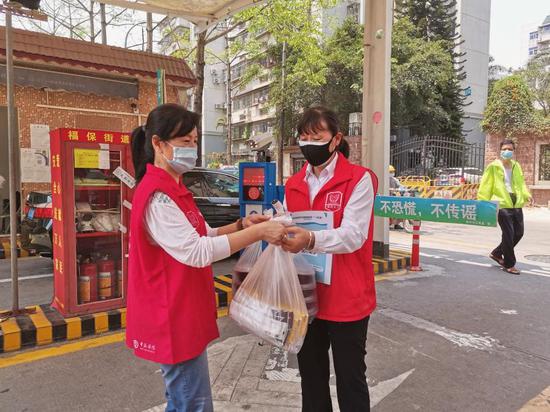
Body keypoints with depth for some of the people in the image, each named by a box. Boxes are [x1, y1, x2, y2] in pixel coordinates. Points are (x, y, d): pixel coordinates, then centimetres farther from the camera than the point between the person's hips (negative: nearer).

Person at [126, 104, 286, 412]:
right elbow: (197, 252, -29)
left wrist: (241, 226, -1)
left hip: (182, 314, 10)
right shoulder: (158, 195, -22)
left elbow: (200, 235, 15)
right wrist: (257, 233, -27)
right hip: (173, 317, -10)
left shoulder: (173, 189, 11)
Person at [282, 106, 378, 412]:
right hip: (305, 298, 6)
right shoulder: (293, 185, 8)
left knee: (350, 379, 12)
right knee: (311, 376, 21)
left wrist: (310, 240, -38)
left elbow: (352, 235, -22)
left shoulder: (359, 180, -10)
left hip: (346, 300, -5)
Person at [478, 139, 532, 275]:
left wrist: (526, 195, 0)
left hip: (516, 205, 7)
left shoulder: (516, 166, 13)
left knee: (519, 233, 12)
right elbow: (485, 186, -7)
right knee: (508, 234, -6)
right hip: (502, 204, -7)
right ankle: (509, 264, 9)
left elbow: (521, 182, 19)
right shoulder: (494, 166, -5)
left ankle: (497, 253, 30)